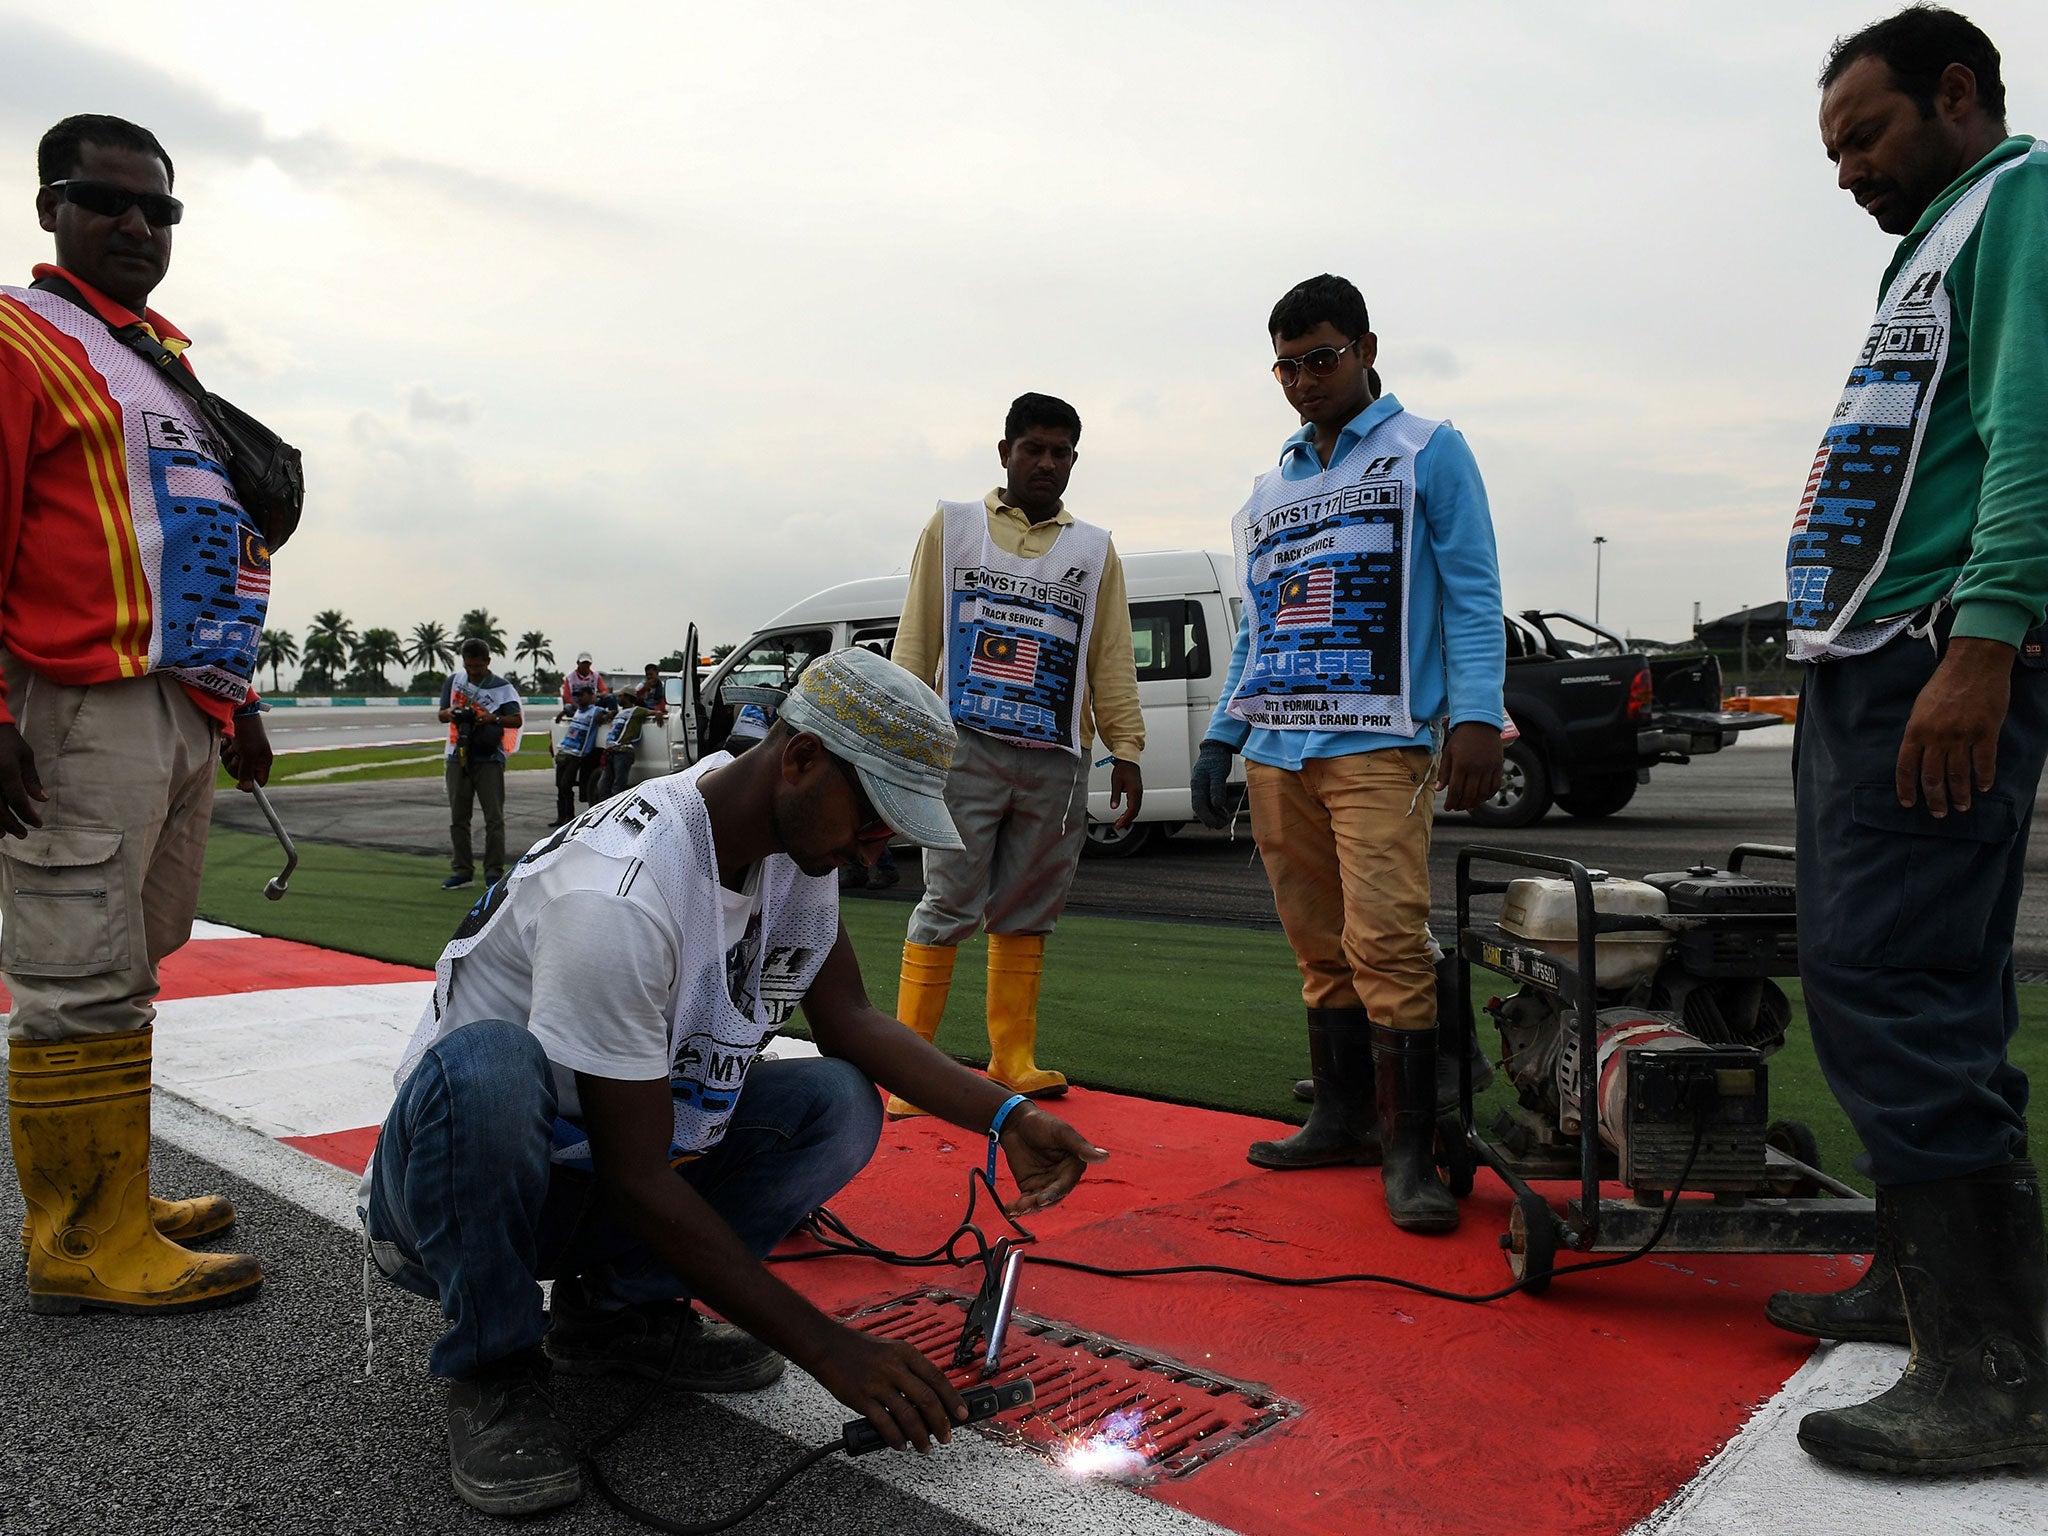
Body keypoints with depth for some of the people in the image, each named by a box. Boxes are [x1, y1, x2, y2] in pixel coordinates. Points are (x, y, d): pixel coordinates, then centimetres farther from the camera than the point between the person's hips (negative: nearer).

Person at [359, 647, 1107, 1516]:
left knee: (842, 1104, -11)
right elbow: (638, 1183, -29)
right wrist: (828, 1348, -26)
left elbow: (850, 1019, 3)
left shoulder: (796, 844, -8)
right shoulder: (618, 896, -32)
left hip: (600, 1192, 7)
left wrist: (1005, 1117, -12)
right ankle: (493, 1372, -12)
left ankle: (621, 1308, 4)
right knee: (486, 1064, -38)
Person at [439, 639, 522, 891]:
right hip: (458, 758, 4)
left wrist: (494, 719, -22)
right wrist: (449, 714, -9)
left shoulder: (502, 687, 0)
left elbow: (517, 720, -3)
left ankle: (494, 872, 1)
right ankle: (462, 871, 15)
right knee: (458, 818, 8)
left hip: (489, 759, -4)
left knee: (494, 818, -4)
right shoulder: (453, 683, 12)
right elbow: (441, 715, 15)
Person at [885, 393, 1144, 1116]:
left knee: (1027, 915, 7)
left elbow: (1112, 658, 12)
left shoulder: (1094, 551, 15)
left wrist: (1125, 748, 4)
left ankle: (1013, 1062, 15)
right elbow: (917, 638, 5)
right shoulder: (953, 526, 10)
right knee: (949, 906, -6)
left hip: (1058, 759, 3)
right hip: (968, 749, -2)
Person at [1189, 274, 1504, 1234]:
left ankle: (1411, 1149, -5)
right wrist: (1220, 738, 17)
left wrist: (1476, 717, -14)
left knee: (1386, 944, -13)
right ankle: (1343, 1118, 18)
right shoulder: (1270, 490, 22)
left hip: (1378, 744, -6)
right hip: (1277, 752, 6)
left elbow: (1471, 594, -1)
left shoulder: (1427, 452, 7)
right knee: (1320, 949, 8)